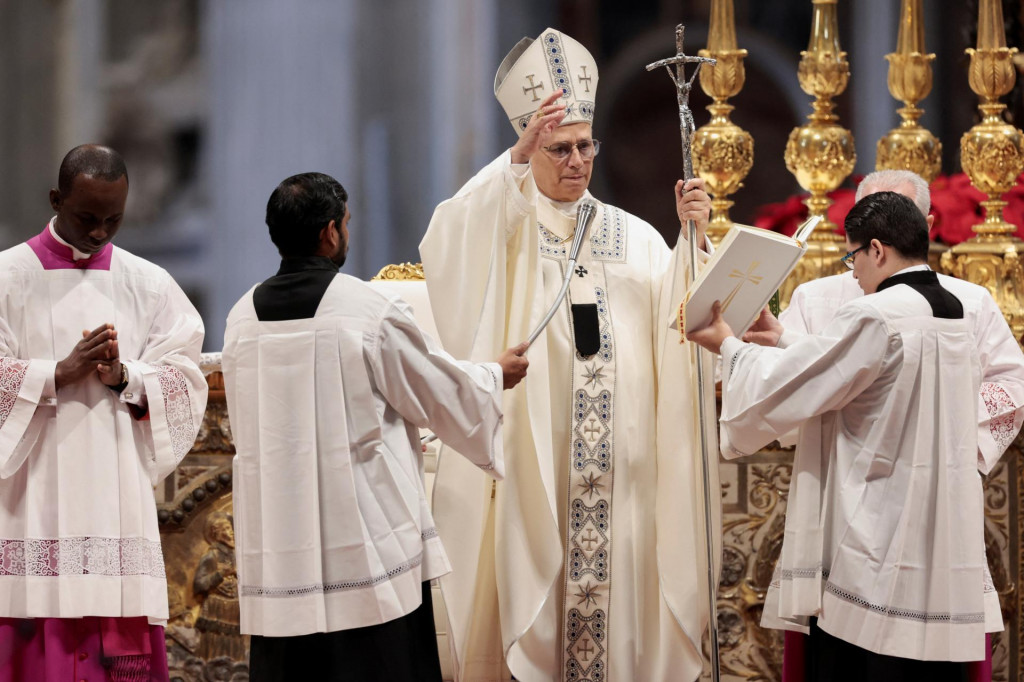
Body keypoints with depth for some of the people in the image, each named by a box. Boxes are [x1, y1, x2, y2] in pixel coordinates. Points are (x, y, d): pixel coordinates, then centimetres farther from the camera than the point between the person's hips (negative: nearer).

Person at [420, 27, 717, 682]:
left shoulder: (634, 236, 13)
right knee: (538, 581, -4)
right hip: (534, 454, -3)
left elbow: (674, 317, -1)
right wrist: (517, 159, -28)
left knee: (617, 584, 3)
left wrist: (693, 236, -14)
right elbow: (448, 242, -21)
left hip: (619, 462, 3)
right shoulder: (505, 227, 3)